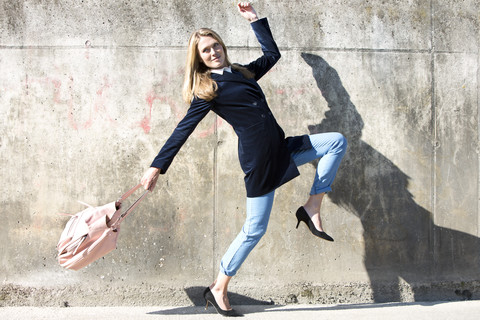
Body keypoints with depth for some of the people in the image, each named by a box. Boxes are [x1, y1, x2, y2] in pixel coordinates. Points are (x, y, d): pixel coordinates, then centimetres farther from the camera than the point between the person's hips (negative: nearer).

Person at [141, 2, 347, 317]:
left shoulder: (241, 72, 15)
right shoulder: (206, 89, -5)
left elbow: (273, 53, 28)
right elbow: (183, 130, -7)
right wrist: (157, 167, -10)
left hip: (281, 147, 8)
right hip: (258, 158, -8)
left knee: (338, 141, 9)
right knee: (255, 229, -5)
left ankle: (311, 209, 4)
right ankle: (218, 289, 10)